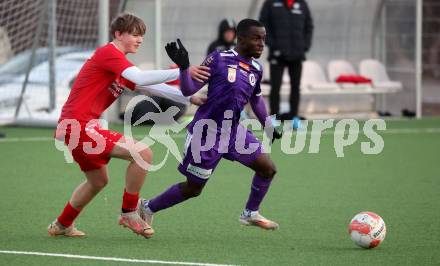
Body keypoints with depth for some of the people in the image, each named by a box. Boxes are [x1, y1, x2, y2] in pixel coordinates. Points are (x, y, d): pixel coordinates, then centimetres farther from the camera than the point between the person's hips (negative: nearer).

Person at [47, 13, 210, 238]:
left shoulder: (120, 63, 19)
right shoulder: (108, 53, -10)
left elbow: (150, 87, 18)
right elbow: (141, 79, -24)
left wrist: (189, 98, 11)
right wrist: (181, 72, -23)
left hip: (71, 127, 11)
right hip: (80, 125, -11)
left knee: (98, 181, 29)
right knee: (142, 153, -17)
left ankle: (61, 225, 43)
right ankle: (129, 213, -4)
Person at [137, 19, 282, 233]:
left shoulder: (256, 69, 6)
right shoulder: (219, 59, -12)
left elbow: (256, 99, 25)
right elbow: (189, 90, -12)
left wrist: (268, 127, 26)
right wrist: (183, 67, -27)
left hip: (234, 131, 6)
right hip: (206, 133, -6)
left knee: (267, 168, -1)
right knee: (193, 188, 1)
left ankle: (250, 214, 21)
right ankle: (147, 207, 21)